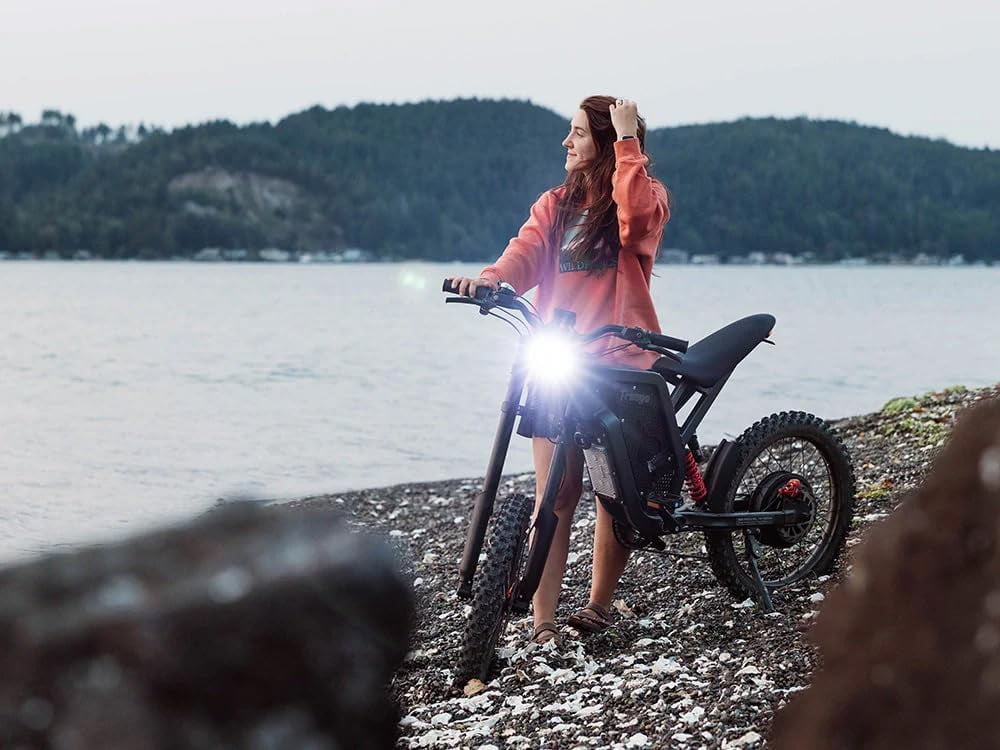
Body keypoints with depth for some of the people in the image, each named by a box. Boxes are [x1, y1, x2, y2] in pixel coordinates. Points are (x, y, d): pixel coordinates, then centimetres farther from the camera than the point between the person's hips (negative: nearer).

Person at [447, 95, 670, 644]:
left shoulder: (646, 195, 3)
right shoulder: (555, 204, 15)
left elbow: (636, 219, -22)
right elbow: (526, 252, -3)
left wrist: (627, 140, -15)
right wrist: (489, 279, -24)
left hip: (622, 364, -2)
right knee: (555, 494, -6)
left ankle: (598, 605, 20)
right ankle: (542, 620, -8)